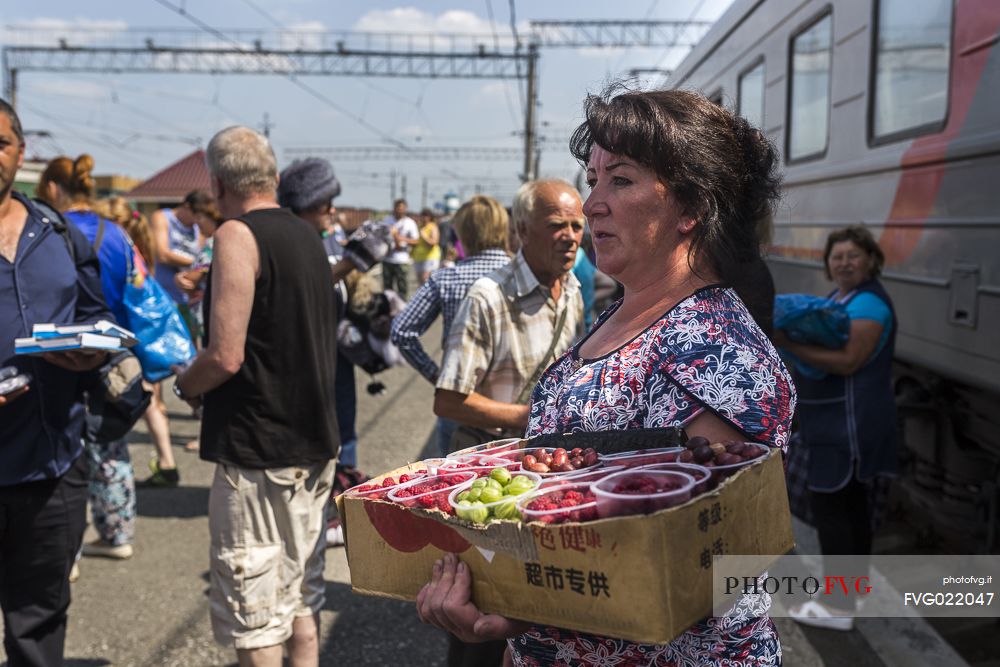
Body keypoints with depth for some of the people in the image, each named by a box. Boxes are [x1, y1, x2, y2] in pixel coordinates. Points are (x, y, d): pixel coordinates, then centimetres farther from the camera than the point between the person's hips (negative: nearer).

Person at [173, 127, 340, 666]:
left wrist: (186, 384, 0)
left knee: (253, 611, 3)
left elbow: (226, 355, -21)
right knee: (301, 596, 18)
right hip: (315, 442, 8)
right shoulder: (308, 235, 11)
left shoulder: (237, 235, -13)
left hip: (256, 450, -8)